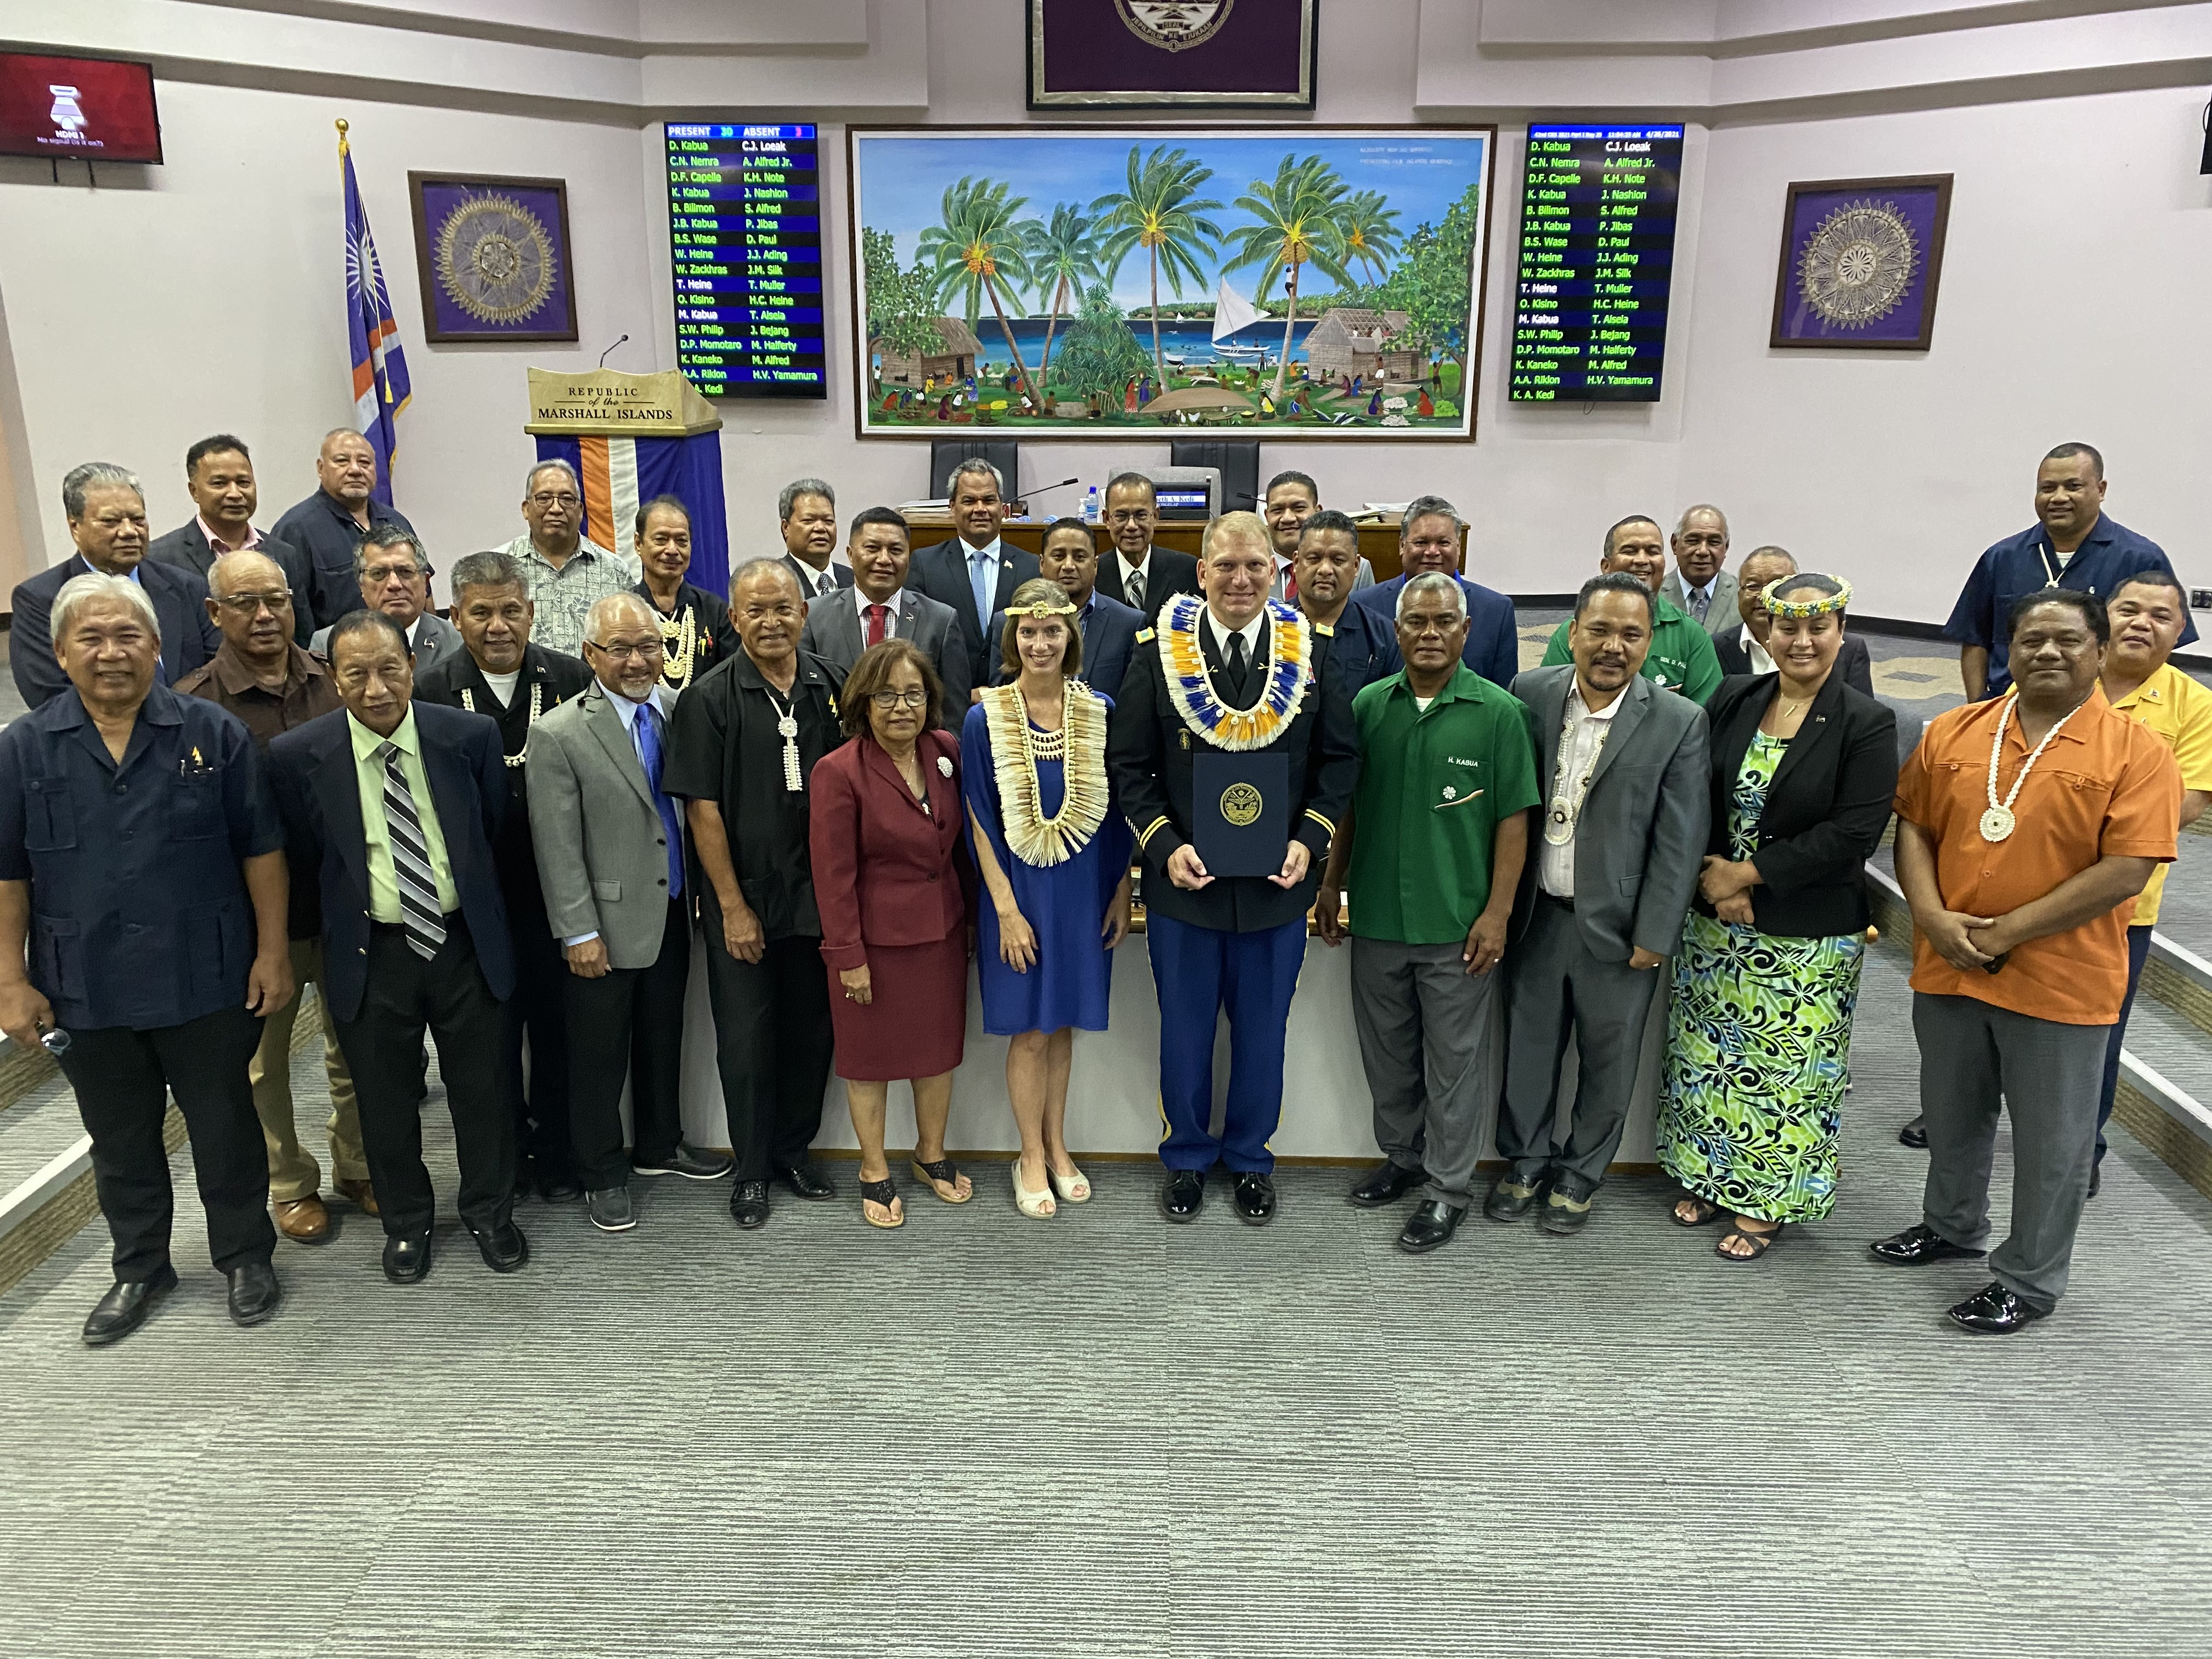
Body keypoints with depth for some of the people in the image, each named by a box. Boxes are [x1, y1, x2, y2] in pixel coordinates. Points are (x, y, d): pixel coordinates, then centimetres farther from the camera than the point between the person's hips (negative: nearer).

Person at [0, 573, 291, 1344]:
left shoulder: (214, 733, -4)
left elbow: (260, 849, -3)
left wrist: (272, 952, -6)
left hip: (205, 984, -2)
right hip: (85, 993, 2)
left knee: (224, 1127, 11)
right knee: (120, 1141, 17)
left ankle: (245, 1256, 30)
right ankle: (140, 1268, 35)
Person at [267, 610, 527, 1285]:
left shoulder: (471, 735, -9)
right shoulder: (298, 755, -11)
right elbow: (303, 859, 2)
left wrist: (472, 901, 9)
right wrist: (347, 914, 4)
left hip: (465, 942, 1)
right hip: (370, 952, 0)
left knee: (483, 1089, 12)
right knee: (386, 1100, 14)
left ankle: (490, 1212, 34)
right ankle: (406, 1222, 36)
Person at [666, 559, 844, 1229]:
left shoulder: (830, 688, 2)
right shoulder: (709, 699, -8)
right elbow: (702, 808, -10)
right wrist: (733, 906, -11)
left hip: (817, 894, 3)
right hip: (742, 899, -3)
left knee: (812, 1027, 12)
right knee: (746, 1035, 6)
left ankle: (794, 1149, 31)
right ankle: (752, 1169, 23)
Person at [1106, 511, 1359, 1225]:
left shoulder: (1310, 652, -1)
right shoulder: (1159, 651, -5)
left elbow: (1341, 758, 3)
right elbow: (1129, 763, -2)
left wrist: (1309, 841, -9)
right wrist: (1164, 846, -14)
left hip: (1276, 881, 1)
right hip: (1183, 878, -1)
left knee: (1263, 1030, 14)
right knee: (1184, 1029, 14)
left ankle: (1250, 1156, 34)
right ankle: (1186, 1157, 34)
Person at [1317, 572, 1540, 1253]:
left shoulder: (1499, 713, -7)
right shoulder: (1369, 705, 2)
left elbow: (1514, 819, -6)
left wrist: (1497, 913, -10)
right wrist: (1331, 886, 9)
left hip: (1457, 924, -3)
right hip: (1375, 916, 4)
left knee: (1453, 1061, 7)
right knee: (1386, 1051, 17)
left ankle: (1449, 1187, 21)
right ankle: (1402, 1156, 36)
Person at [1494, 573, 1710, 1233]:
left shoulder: (1679, 723, -10)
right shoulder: (1531, 694, -4)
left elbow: (1679, 842, -8)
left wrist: (1653, 937, -10)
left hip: (1618, 924, -2)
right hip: (1539, 913, 2)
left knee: (1608, 1058, 13)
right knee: (1531, 1043, 16)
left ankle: (1580, 1174, 33)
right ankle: (1526, 1160, 36)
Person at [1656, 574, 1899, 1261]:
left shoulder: (1867, 724, -9)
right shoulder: (1730, 702, 2)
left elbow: (1853, 832, -16)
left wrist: (1749, 872, -16)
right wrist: (1714, 878, -12)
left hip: (1807, 937, -4)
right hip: (1716, 921, 4)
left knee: (1785, 1070, 7)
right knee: (1710, 1053, 15)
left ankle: (1767, 1203, 23)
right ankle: (1711, 1176, 33)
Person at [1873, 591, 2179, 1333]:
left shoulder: (2136, 752, -10)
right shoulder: (1953, 733, 2)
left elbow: (2125, 871, -16)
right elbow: (1914, 827, 5)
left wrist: (2008, 931, -18)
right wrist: (1934, 917, -11)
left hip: (2061, 984, -4)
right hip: (1948, 969, 4)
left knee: (2051, 1140, 9)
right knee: (1953, 1115, 22)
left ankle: (2029, 1282, 26)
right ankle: (1953, 1225, 45)